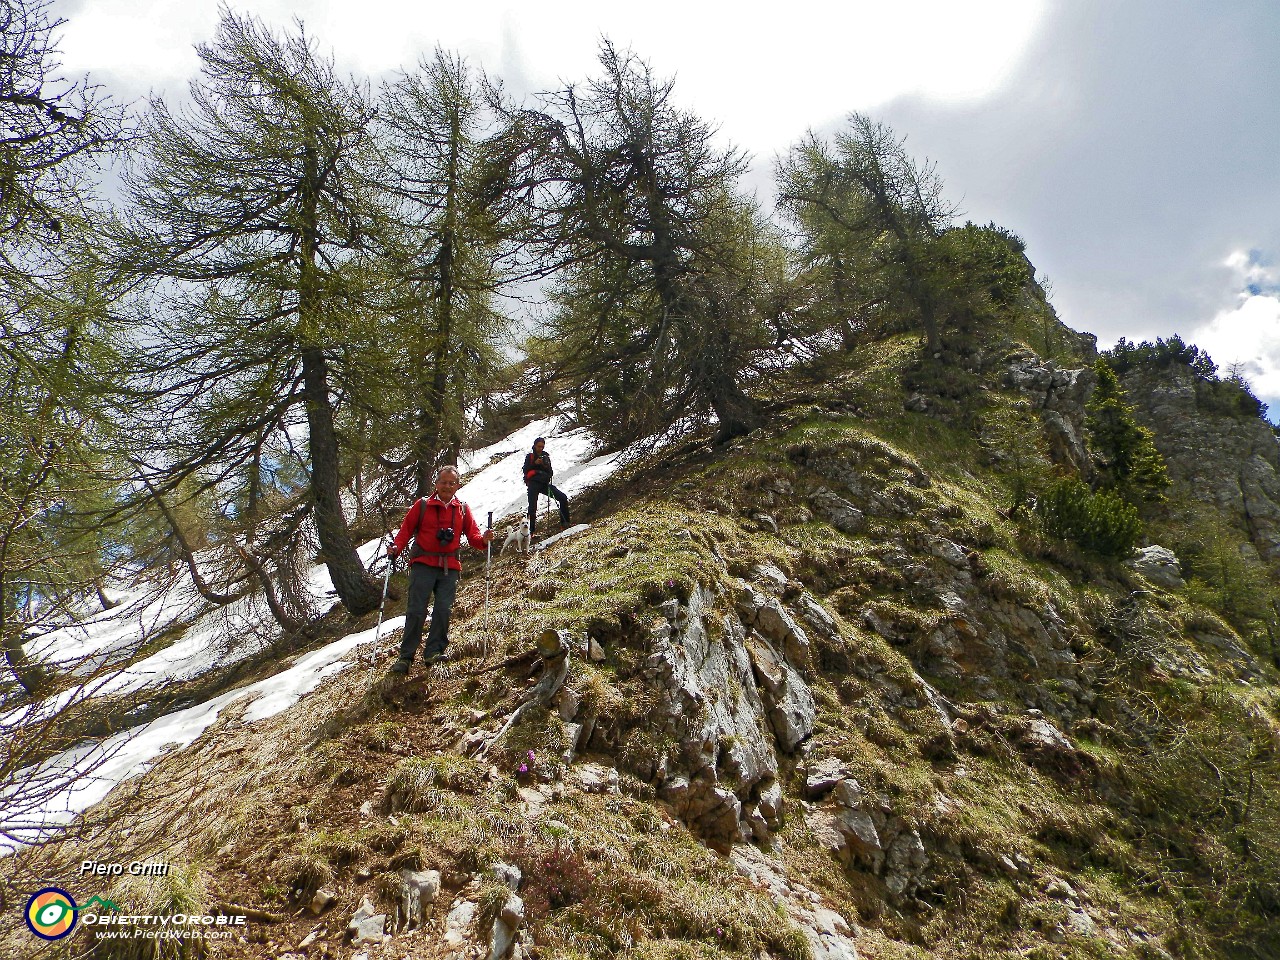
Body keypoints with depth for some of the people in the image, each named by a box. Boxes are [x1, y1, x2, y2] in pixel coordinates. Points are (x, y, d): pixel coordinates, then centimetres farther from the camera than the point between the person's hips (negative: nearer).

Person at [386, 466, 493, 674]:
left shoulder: (463, 509, 11)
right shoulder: (422, 505, 5)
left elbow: (473, 535, 8)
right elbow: (406, 530, 5)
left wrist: (483, 539, -14)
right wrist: (396, 548, -11)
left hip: (450, 568, 2)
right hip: (423, 564, -2)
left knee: (443, 609, -8)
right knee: (416, 610, -6)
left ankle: (434, 652, 0)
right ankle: (406, 657, 0)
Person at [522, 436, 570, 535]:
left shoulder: (546, 456, 20)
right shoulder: (530, 456, 11)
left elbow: (551, 473, 15)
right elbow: (525, 470, 1)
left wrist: (546, 467, -5)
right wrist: (535, 463, -11)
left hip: (545, 483, 4)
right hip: (533, 483, -3)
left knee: (563, 498, -10)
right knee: (532, 507, -11)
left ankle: (565, 522, -6)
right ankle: (530, 531, -6)